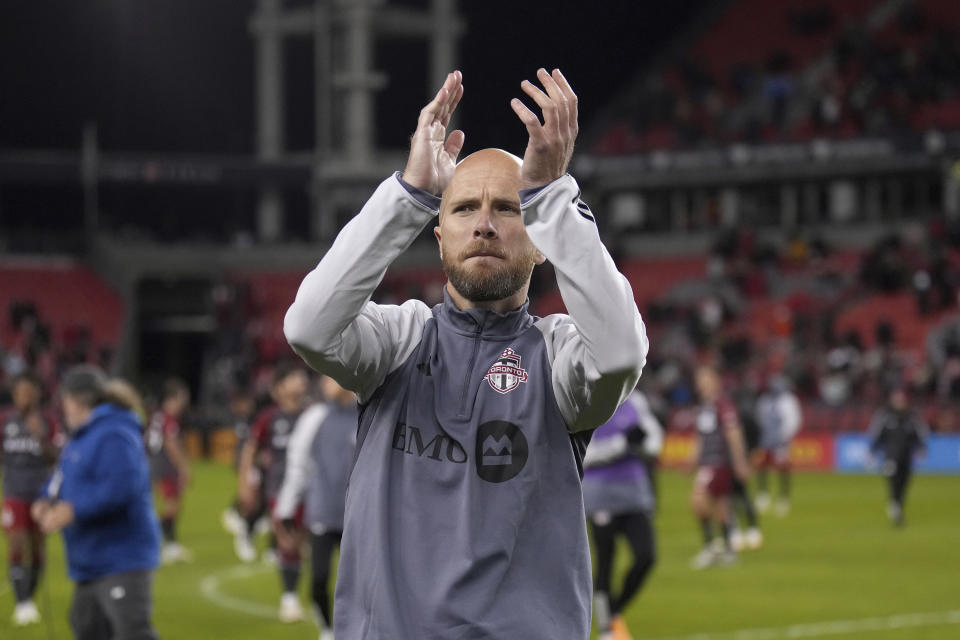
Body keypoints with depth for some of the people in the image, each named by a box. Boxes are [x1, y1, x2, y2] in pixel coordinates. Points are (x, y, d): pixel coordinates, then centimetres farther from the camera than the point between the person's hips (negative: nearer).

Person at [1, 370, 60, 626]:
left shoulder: (48, 424, -1)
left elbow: (55, 459, -9)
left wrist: (41, 437, -23)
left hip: (41, 495, 1)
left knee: (37, 550, 8)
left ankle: (29, 597, 25)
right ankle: (22, 604, -15)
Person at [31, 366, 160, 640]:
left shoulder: (114, 437, -19)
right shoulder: (83, 437, 16)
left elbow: (122, 487, -31)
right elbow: (63, 477, 26)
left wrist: (72, 511, -27)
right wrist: (47, 500, 3)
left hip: (122, 560, -11)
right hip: (92, 562, 11)